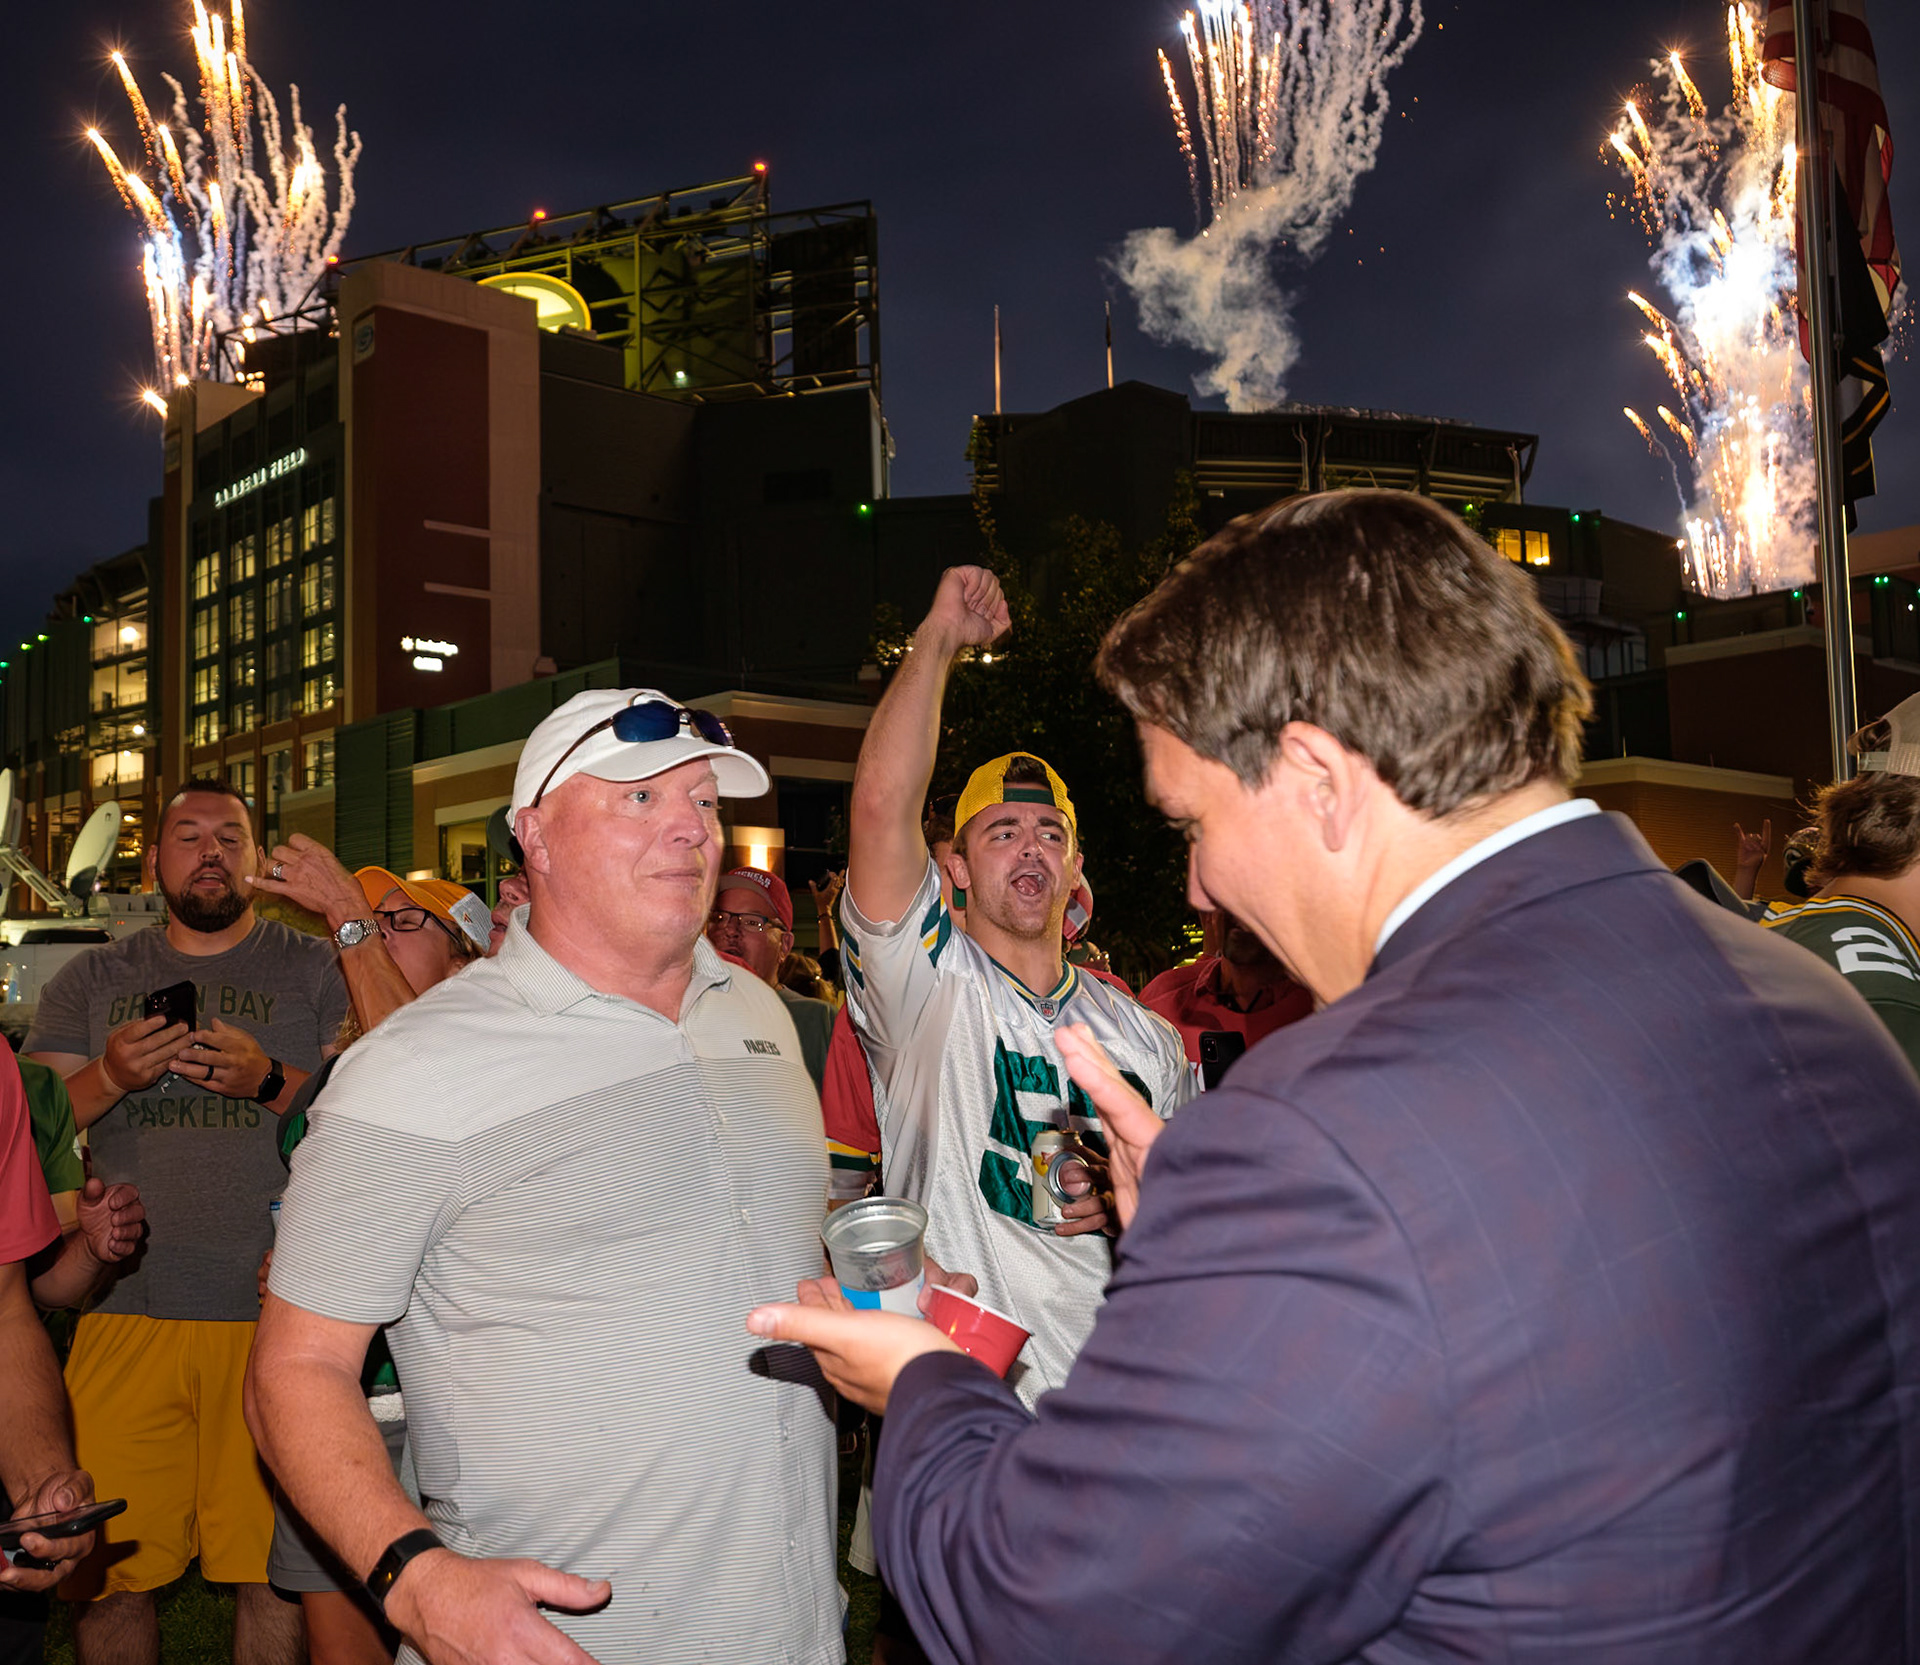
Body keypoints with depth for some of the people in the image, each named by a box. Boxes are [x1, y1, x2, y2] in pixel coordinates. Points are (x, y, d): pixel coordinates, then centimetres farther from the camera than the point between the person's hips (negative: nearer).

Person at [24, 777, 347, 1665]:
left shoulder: (315, 969, 8)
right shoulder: (91, 979, 15)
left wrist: (270, 1081, -16)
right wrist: (109, 1076, -9)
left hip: (273, 1314, -2)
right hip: (123, 1310, 2)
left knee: (276, 1567, 1)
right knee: (106, 1568, 2)